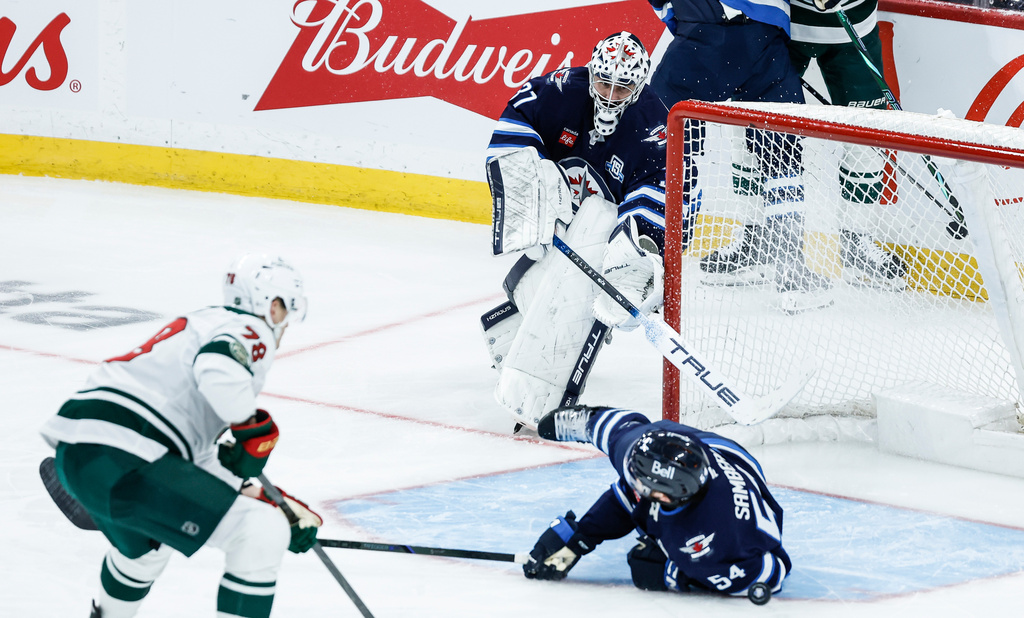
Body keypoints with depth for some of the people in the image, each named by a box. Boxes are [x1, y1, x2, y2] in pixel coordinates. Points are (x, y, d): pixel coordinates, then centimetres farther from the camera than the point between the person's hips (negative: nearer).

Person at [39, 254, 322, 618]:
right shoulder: (252, 332, 2)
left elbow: (201, 460, 33)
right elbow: (220, 368, -25)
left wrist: (280, 504, 29)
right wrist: (253, 432, -8)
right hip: (122, 461, -10)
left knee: (147, 544, 40)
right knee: (263, 533, -8)